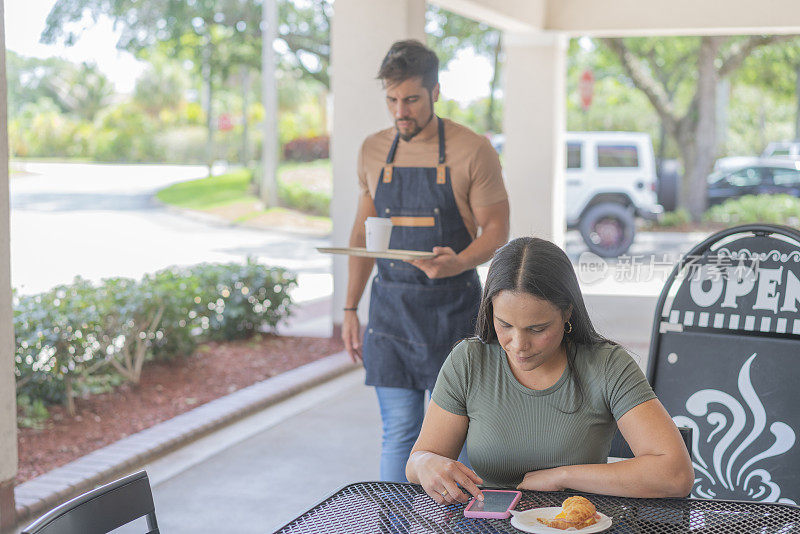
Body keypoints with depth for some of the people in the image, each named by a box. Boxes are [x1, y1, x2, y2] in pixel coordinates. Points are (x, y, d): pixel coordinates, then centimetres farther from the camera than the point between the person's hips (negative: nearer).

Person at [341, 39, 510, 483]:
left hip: (452, 308, -3)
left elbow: (497, 231, -5)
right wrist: (350, 308, 10)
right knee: (398, 431, 4)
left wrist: (458, 263, -25)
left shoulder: (472, 151, -7)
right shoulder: (373, 151, 7)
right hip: (390, 307, 3)